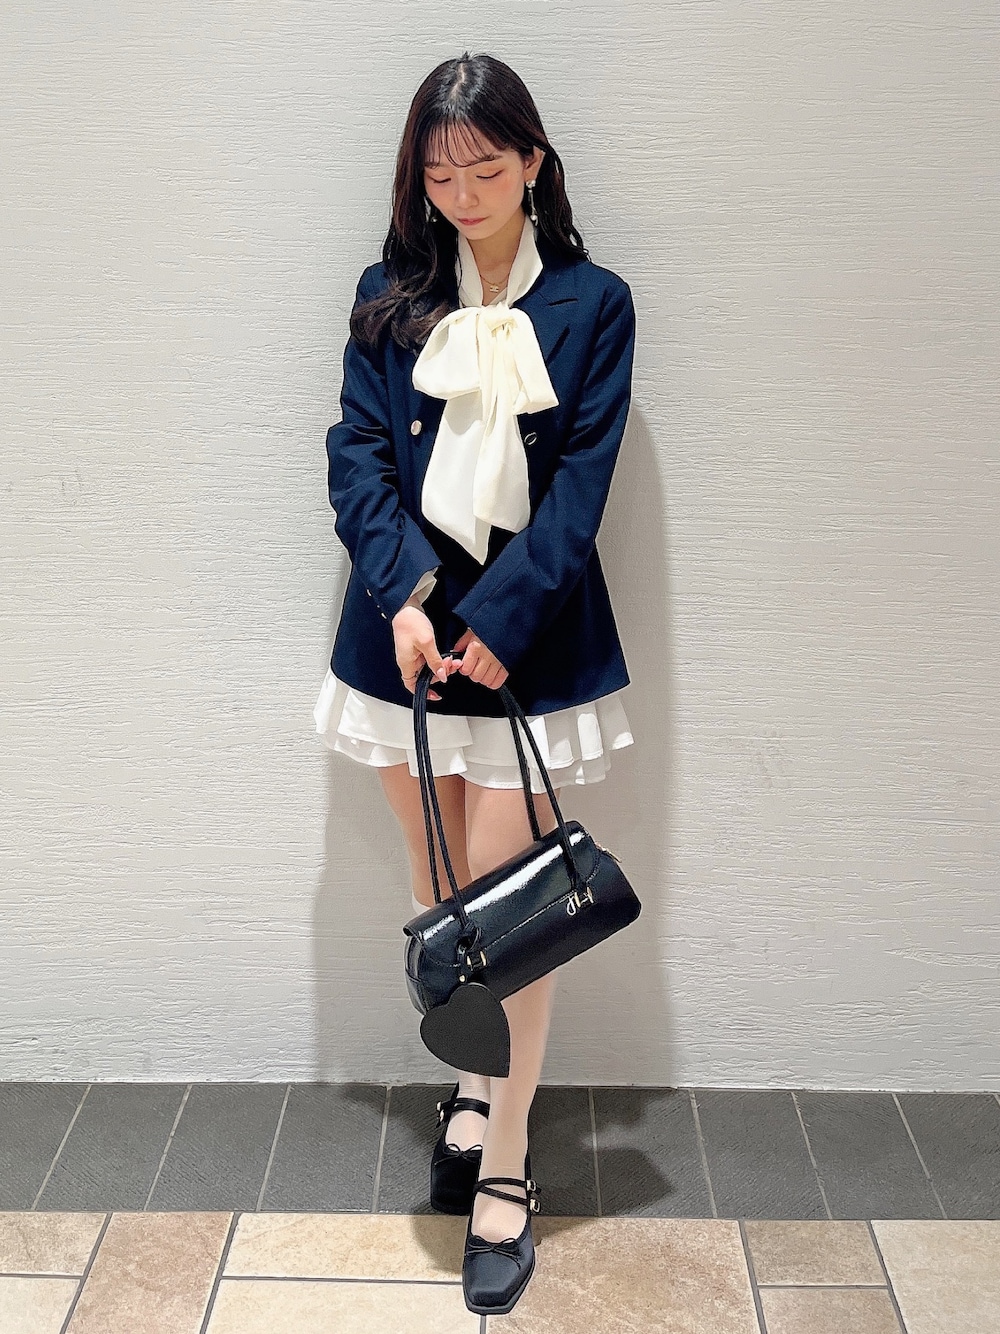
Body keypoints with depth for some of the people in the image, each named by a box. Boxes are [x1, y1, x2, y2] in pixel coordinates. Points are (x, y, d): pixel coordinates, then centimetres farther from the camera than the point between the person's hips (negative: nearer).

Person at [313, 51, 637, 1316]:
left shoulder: (591, 303, 1)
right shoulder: (388, 295, 7)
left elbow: (581, 483, -5)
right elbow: (358, 453, 0)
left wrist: (498, 620, -15)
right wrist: (404, 594, -15)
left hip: (529, 630, -2)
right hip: (407, 621, 3)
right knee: (436, 885, 12)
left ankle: (504, 1166, 13)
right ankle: (472, 1082, 35)